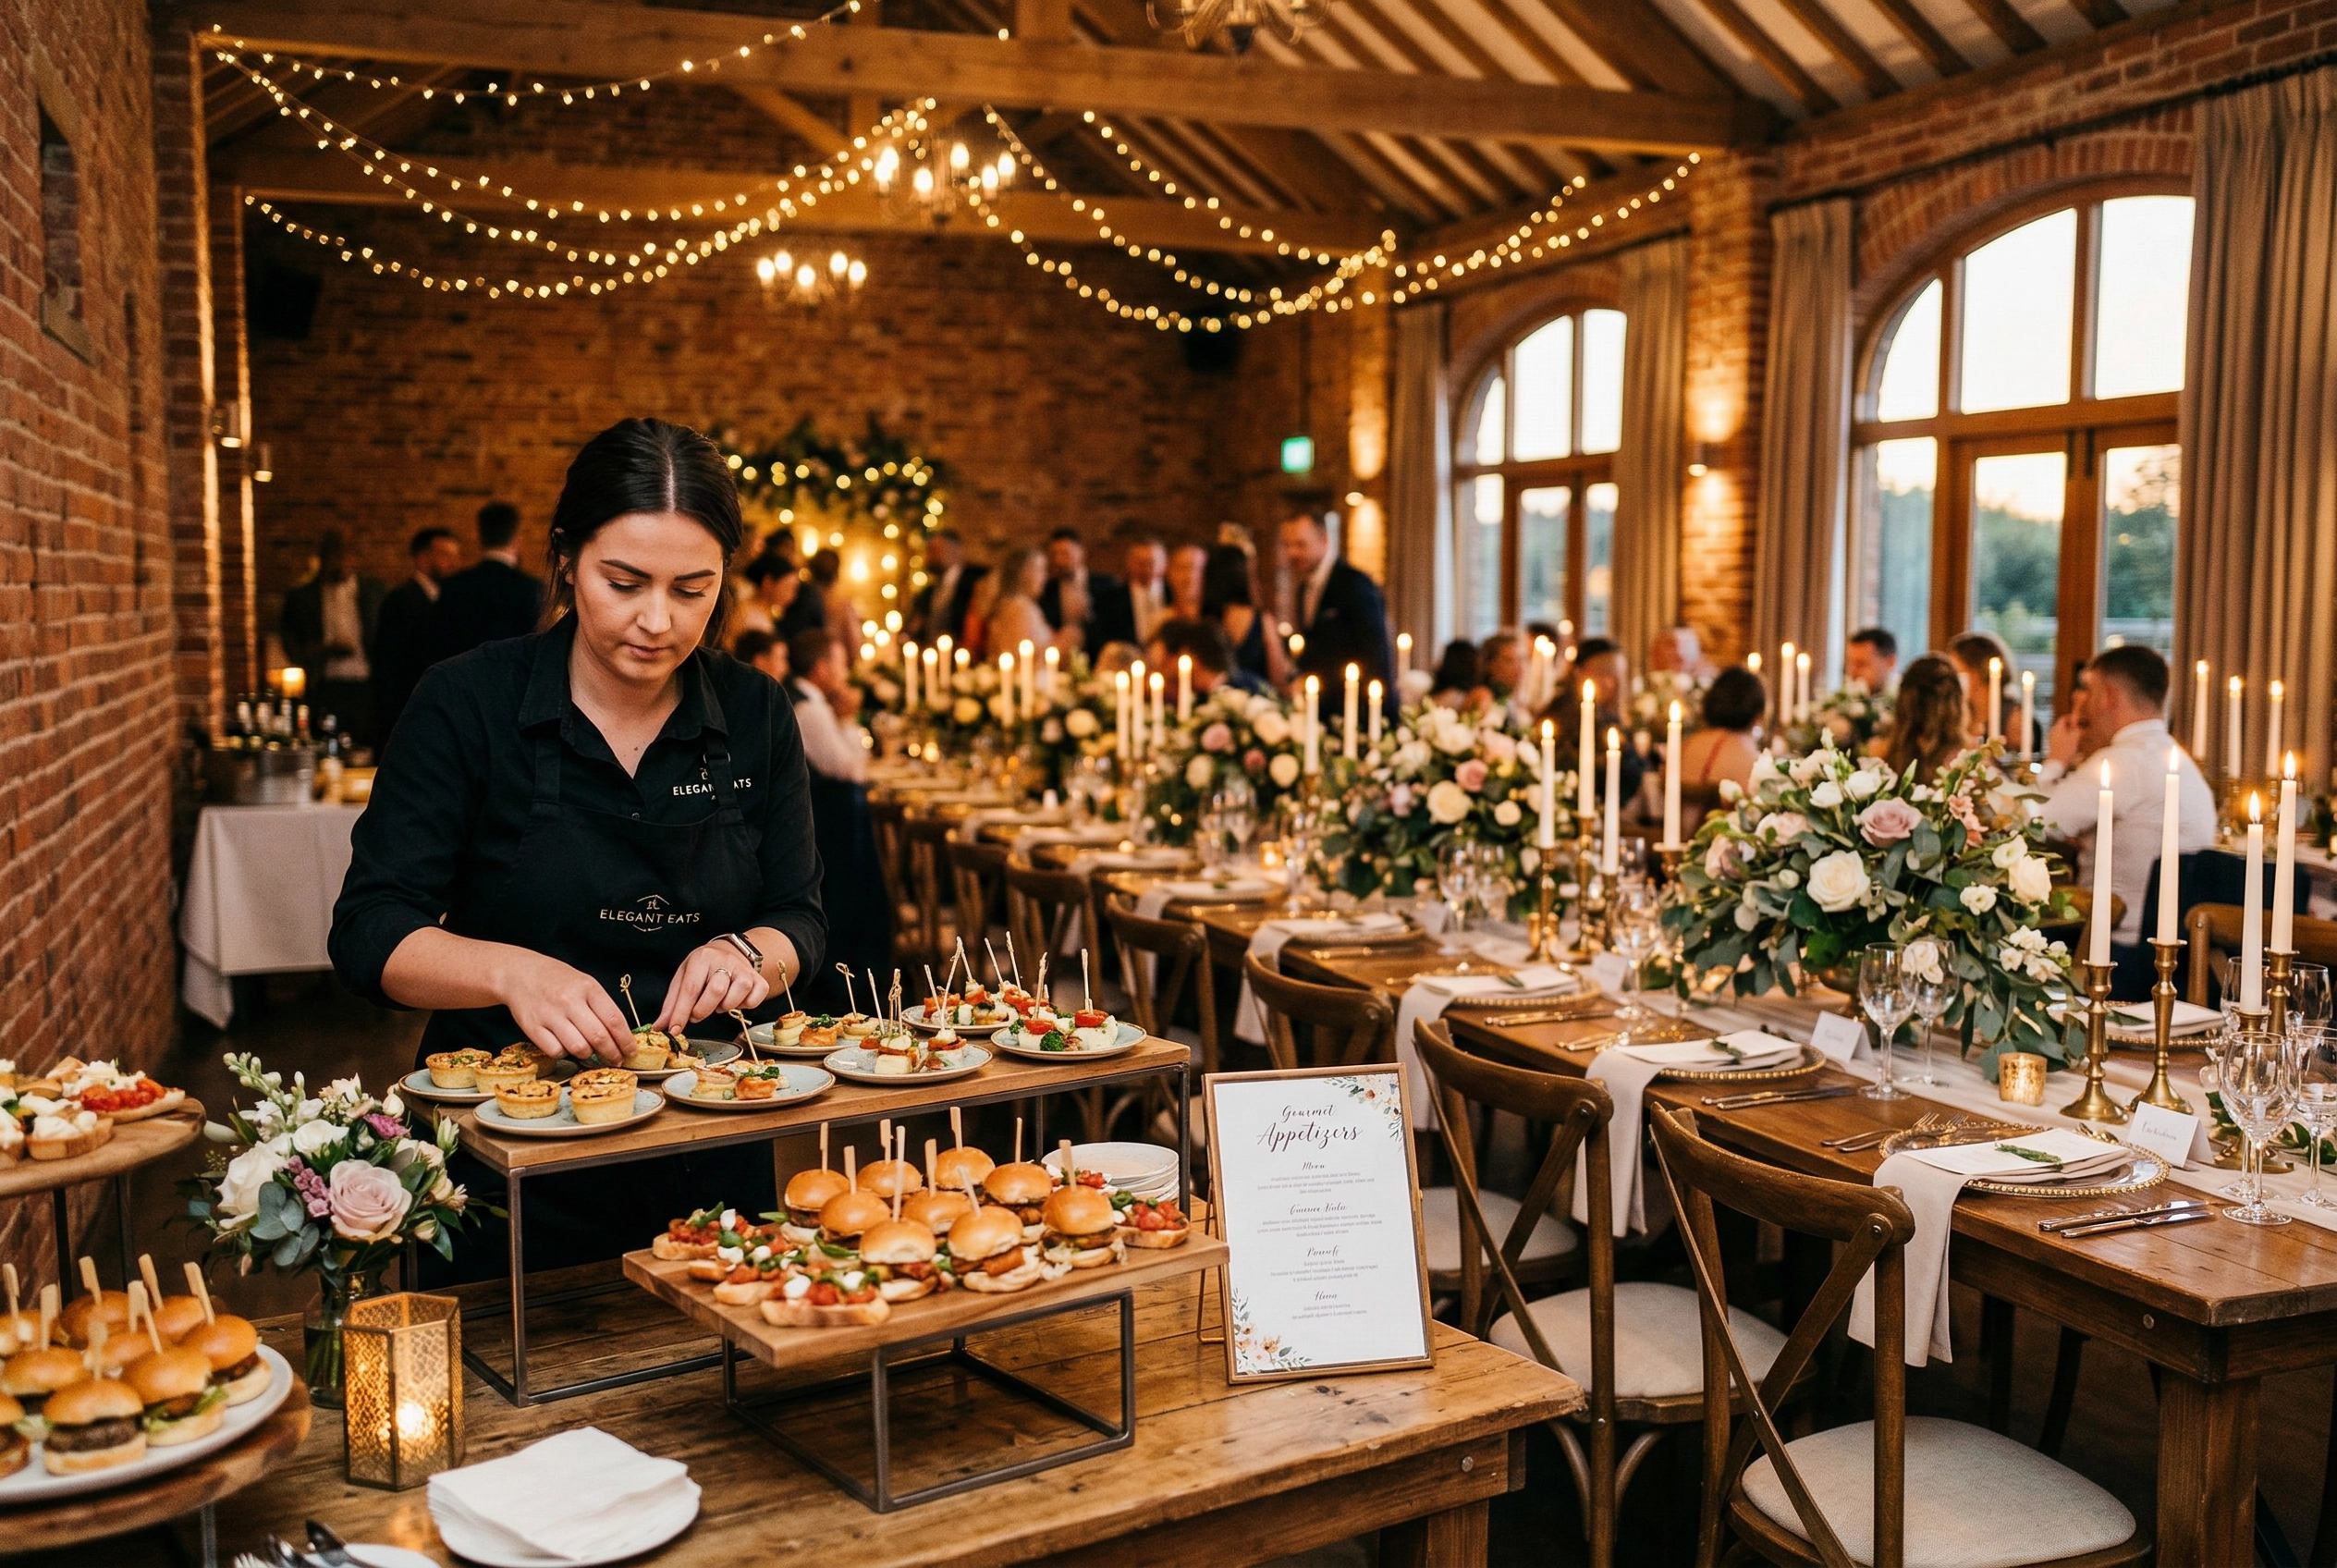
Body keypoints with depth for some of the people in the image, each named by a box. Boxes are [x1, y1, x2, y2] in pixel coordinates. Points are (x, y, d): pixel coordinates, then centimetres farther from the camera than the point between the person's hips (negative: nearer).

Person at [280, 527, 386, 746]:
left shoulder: (373, 588, 11)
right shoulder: (302, 596, 9)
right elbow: (292, 650, 8)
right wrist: (326, 650, -10)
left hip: (367, 687, 1)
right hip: (327, 692, 0)